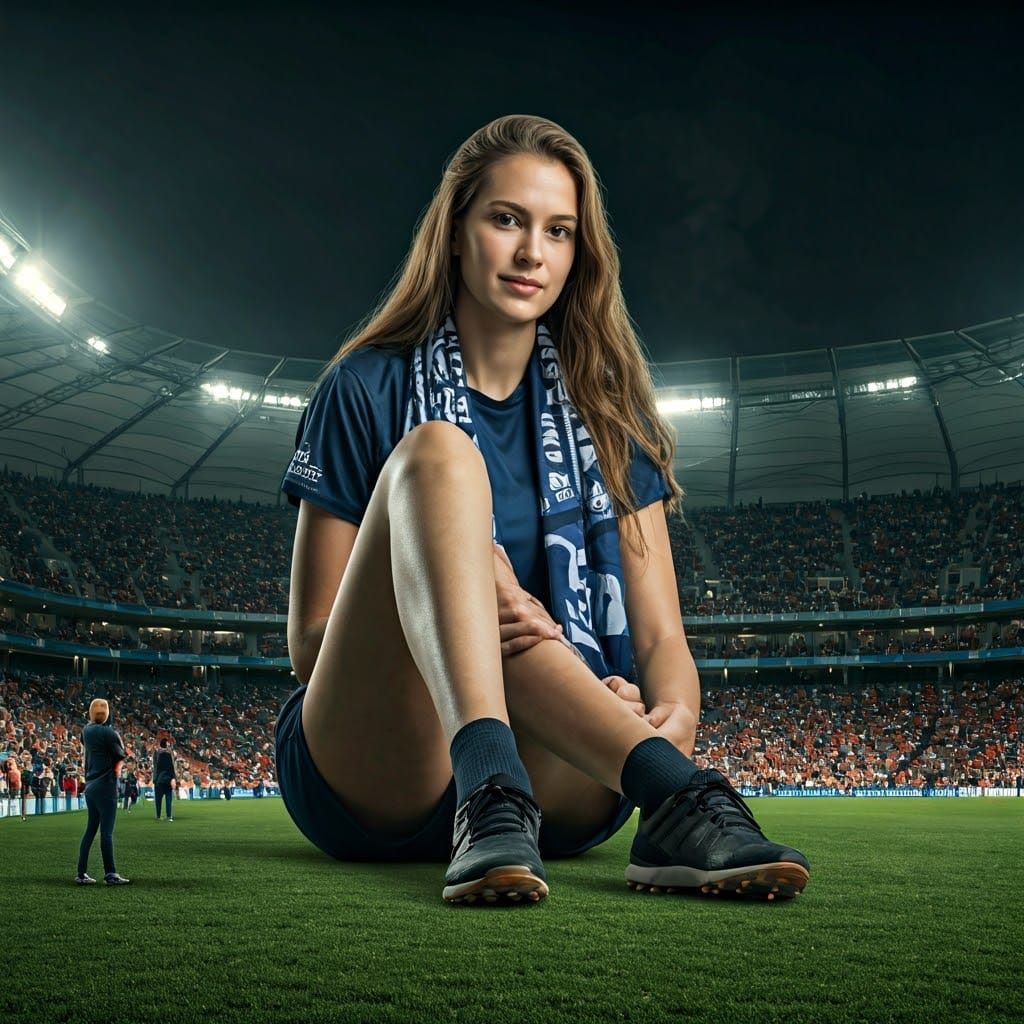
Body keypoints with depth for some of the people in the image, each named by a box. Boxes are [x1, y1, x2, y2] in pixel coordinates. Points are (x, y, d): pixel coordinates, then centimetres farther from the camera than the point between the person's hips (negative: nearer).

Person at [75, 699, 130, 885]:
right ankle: (110, 874, -1)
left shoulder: (86, 730, 8)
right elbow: (122, 755, -8)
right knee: (107, 831, -4)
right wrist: (119, 740, 8)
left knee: (90, 829, 12)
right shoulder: (107, 732, -14)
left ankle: (81, 873, 12)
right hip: (105, 785, -7)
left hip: (90, 785, 8)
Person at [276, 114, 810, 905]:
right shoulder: (369, 387, 4)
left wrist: (673, 718, -22)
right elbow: (310, 642, 0)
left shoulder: (604, 408, 10)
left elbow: (660, 635, 3)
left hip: (556, 776, 2)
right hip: (365, 775, -1)